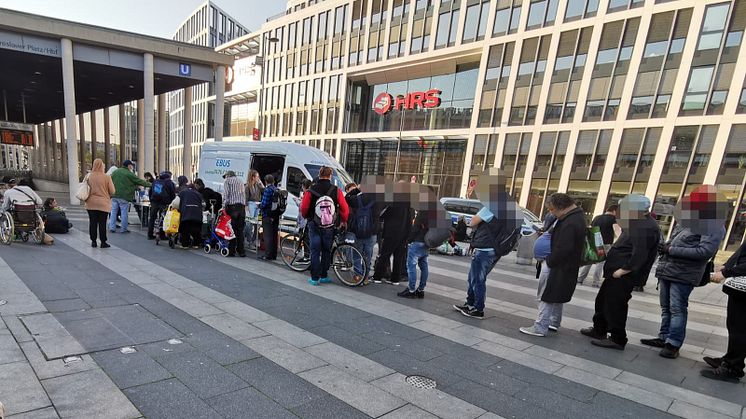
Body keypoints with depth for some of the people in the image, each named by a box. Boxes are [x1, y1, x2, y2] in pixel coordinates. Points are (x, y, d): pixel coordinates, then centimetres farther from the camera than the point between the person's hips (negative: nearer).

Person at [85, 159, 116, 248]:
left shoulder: (89, 176, -4)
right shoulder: (107, 177, -11)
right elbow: (112, 191, -6)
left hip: (91, 203, 3)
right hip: (103, 204, -3)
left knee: (92, 222, 9)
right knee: (102, 223, 2)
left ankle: (93, 241, 16)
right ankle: (103, 242, 6)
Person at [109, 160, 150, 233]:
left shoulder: (115, 172, 12)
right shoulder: (129, 174, -8)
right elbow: (139, 181, -4)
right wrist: (149, 184, 6)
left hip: (114, 196, 6)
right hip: (124, 197, -6)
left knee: (113, 212, 10)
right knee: (124, 213, 1)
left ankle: (112, 227, 10)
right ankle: (124, 229, 6)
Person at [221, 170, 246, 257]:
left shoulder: (227, 181, 7)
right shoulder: (240, 181, 24)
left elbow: (226, 194, -5)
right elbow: (243, 195, 17)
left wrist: (224, 205, -5)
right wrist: (244, 205, 14)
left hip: (232, 206, -4)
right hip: (242, 206, 5)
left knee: (232, 229, -2)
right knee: (240, 230, 6)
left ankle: (232, 251, -2)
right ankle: (241, 251, 5)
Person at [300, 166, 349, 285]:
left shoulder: (311, 191, -7)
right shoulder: (336, 191, -7)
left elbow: (304, 208, -2)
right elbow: (345, 209, -5)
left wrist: (307, 217, 20)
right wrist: (344, 221, 12)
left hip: (314, 225, 0)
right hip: (330, 227, 1)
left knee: (315, 251, 6)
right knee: (326, 251, 13)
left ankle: (314, 278, 7)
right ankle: (324, 276, 19)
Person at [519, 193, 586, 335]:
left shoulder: (569, 224, -27)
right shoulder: (577, 215, 7)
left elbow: (562, 249, -28)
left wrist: (549, 261, -15)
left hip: (561, 267, -11)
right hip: (567, 266, 11)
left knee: (548, 296, -3)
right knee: (557, 296, 21)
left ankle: (540, 327, 3)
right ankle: (554, 323, 34)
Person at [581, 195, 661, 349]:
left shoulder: (646, 228, -21)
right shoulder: (638, 224, 14)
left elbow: (639, 254, -27)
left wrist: (622, 270, -23)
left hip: (624, 276, -11)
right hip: (617, 273, 11)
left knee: (615, 305, -1)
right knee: (603, 300, 19)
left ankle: (617, 340, 12)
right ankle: (599, 330, 34)